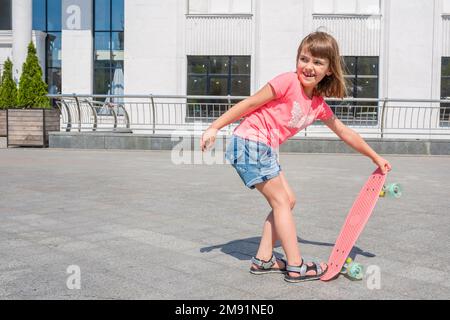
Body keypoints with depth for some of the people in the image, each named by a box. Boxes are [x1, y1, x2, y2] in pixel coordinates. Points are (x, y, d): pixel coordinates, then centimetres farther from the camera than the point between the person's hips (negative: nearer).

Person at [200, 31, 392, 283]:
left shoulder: (320, 105, 7)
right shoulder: (288, 81, -15)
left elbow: (346, 133, 17)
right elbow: (249, 103, -13)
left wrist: (376, 158, 23)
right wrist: (214, 128, -12)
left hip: (266, 150, 8)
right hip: (249, 142, -8)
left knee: (287, 200, 9)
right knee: (281, 201, -5)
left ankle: (263, 259, 14)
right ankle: (296, 267, 0)